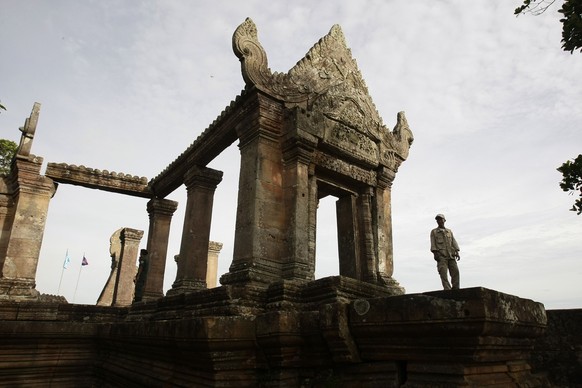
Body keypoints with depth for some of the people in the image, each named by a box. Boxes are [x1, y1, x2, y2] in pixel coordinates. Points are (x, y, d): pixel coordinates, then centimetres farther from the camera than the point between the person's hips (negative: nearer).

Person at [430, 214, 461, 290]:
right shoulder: (433, 232, 13)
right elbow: (433, 244, 3)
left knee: (455, 271, -10)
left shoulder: (450, 231, 22)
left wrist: (457, 253, -2)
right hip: (441, 255, -3)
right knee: (443, 273, -13)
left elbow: (454, 243, 12)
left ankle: (456, 289, -8)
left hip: (451, 255, 3)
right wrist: (435, 254, -10)